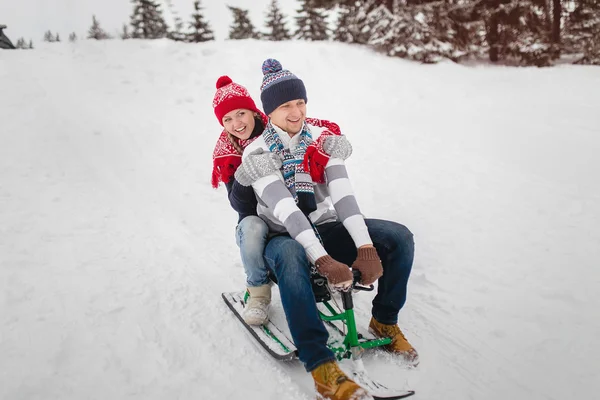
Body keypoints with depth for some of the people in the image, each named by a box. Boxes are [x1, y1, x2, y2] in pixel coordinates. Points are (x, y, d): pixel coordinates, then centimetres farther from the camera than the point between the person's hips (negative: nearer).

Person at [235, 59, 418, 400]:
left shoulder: (322, 139, 2)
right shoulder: (258, 154, -9)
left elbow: (343, 193, -12)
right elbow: (285, 209, -22)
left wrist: (366, 247, -26)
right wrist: (323, 260, -34)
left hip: (326, 227, 4)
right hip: (285, 236, -3)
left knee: (400, 237, -16)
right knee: (289, 257, -41)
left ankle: (385, 322, 4)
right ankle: (321, 366, -38)